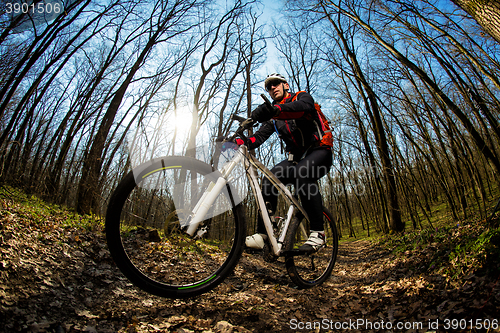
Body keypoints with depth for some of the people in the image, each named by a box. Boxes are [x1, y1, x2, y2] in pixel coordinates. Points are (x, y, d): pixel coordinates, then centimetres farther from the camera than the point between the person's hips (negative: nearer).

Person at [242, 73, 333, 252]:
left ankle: (318, 232, -27)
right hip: (296, 158, 5)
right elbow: (259, 136, 0)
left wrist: (275, 109, -46)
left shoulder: (303, 96, 1)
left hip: (319, 152, -4)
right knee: (269, 179, -21)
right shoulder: (273, 117, 15)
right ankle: (262, 234, -20)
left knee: (303, 172, -36)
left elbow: (302, 107, -26)